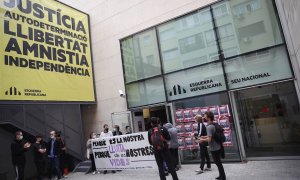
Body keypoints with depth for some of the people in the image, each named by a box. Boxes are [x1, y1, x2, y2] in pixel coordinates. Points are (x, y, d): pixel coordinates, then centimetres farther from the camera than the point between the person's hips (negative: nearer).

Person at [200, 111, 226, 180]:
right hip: (217, 147, 9)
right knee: (219, 162, 22)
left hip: (214, 148, -9)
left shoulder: (209, 127, -23)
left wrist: (203, 140, -10)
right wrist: (204, 137, 16)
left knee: (218, 163, 4)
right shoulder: (213, 125, 5)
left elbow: (209, 139, -27)